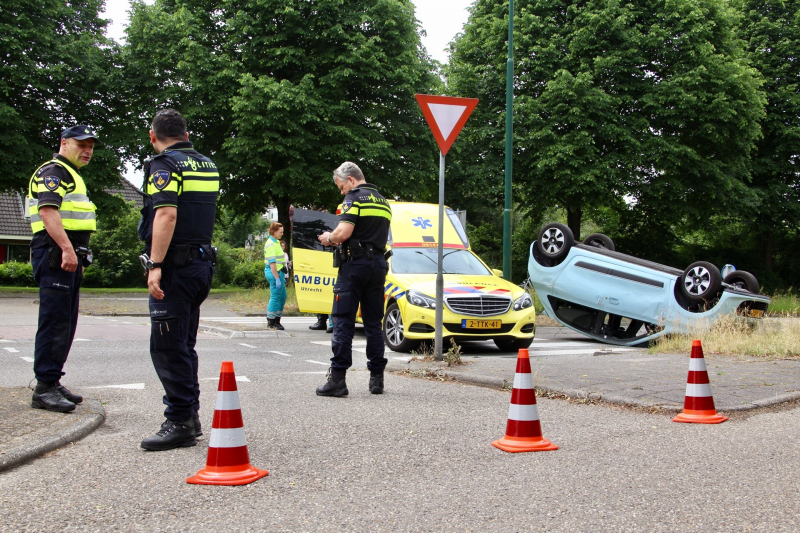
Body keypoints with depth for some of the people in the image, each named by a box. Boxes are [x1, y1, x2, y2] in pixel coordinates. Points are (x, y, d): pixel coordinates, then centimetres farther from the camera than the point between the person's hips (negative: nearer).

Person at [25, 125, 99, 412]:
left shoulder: (72, 175, 25)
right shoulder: (52, 172, -7)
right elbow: (48, 211, -21)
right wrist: (67, 249, -30)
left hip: (69, 256, 10)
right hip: (55, 255, -10)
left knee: (66, 324, 11)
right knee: (55, 321, -11)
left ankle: (52, 382, 18)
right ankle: (44, 388, -9)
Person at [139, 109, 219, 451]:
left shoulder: (164, 165, -10)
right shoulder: (208, 166, 15)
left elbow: (167, 214, -23)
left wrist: (156, 265, -25)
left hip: (175, 267, -9)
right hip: (202, 264, 9)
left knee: (167, 348, -4)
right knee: (183, 345, 17)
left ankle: (180, 424, -2)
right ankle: (189, 416, 24)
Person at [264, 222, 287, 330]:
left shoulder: (276, 242, 17)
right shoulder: (271, 244, -14)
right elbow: (272, 263, -20)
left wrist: (282, 276, 22)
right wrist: (277, 278, -23)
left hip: (279, 272, 10)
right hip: (274, 272, -10)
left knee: (282, 296, 12)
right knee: (275, 296, -6)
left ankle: (276, 320, 19)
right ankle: (271, 322, 0)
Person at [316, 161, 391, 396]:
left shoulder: (354, 197, -6)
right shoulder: (383, 202, 19)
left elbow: (344, 233, -18)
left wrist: (329, 238, 3)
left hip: (355, 263, -7)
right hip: (379, 265, 7)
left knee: (343, 322, -5)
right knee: (374, 323, 11)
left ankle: (337, 379, -7)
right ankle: (377, 377, 11)